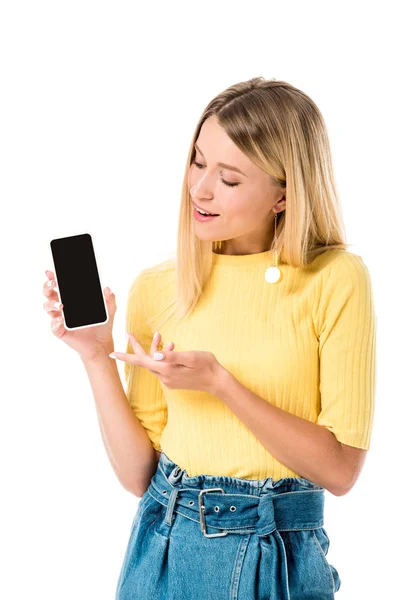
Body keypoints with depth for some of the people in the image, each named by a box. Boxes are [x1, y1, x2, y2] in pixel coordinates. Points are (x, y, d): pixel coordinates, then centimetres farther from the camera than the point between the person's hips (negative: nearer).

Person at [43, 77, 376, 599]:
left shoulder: (337, 280, -12)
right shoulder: (155, 288, -3)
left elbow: (340, 468, -14)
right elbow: (138, 473, -3)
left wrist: (219, 382, -21)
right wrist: (96, 357, -14)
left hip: (280, 558, -2)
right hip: (166, 544, 3)